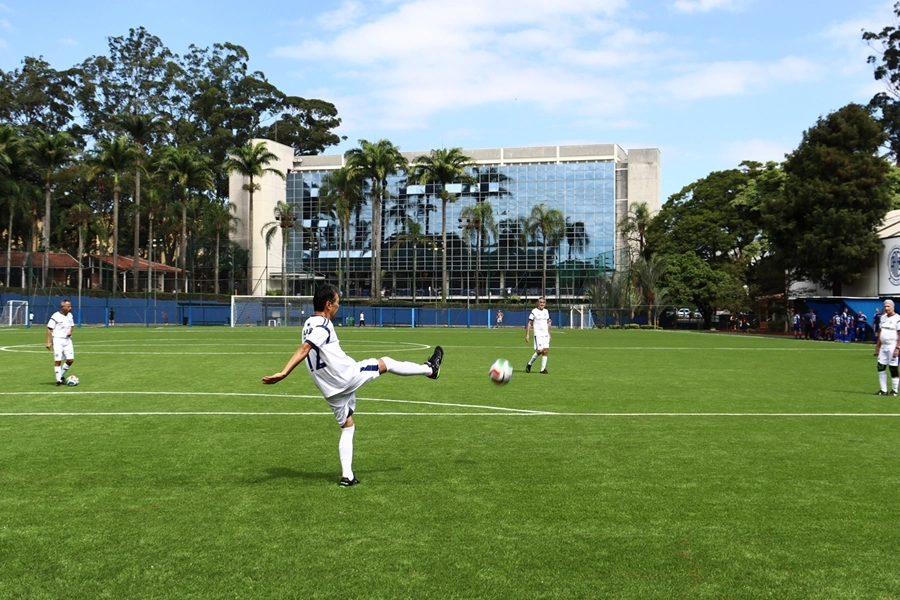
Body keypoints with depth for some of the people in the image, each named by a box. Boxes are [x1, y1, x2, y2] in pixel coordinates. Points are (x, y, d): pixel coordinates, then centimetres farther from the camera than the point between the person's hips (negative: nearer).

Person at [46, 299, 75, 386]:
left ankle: (61, 375, 20)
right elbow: (49, 329, -11)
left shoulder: (70, 315, 7)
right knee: (58, 360, -3)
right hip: (57, 340, -6)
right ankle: (59, 380, 6)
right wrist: (48, 342, -14)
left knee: (71, 359, -1)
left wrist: (70, 331, 0)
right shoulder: (56, 316, -13)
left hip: (67, 340, 6)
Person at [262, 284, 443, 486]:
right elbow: (303, 350, -29)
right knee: (385, 363, 9)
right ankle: (429, 369, 26)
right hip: (346, 376, -9)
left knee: (347, 427, 16)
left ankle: (347, 476, 11)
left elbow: (307, 351, 26)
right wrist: (283, 373, -38)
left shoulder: (311, 324, 12)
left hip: (331, 388, 9)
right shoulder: (323, 325, -16)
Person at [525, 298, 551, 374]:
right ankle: (529, 364, 7)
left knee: (545, 351, -3)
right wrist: (527, 334, -10)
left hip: (546, 334, 5)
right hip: (538, 334, -5)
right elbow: (529, 323, -4)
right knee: (539, 350, -14)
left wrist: (549, 334, 18)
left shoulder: (546, 311, 13)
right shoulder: (534, 311, -3)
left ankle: (543, 369, 0)